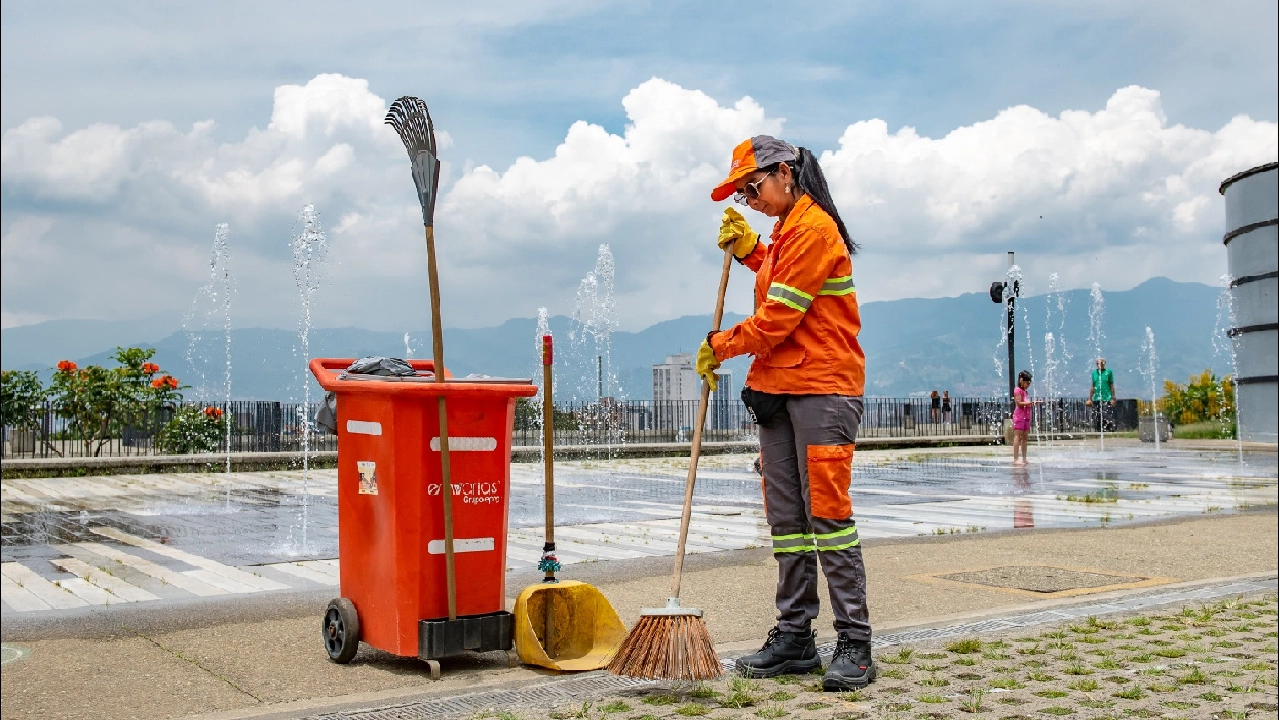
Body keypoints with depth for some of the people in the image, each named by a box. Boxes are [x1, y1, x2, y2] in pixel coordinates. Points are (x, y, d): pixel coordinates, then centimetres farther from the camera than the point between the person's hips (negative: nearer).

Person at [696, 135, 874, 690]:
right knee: (786, 517, 7)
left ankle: (854, 644, -4)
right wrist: (747, 247, 20)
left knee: (827, 512, -10)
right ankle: (794, 638, 13)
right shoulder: (786, 232, 20)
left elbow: (779, 317, -15)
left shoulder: (814, 228, -11)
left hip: (822, 389, -9)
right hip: (777, 389, 10)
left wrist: (719, 346, -2)